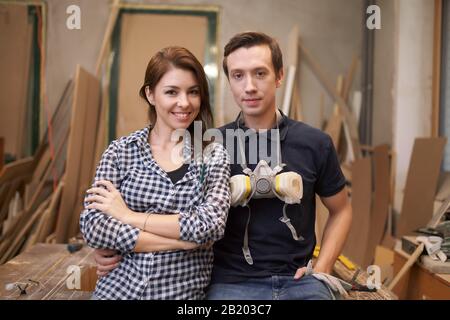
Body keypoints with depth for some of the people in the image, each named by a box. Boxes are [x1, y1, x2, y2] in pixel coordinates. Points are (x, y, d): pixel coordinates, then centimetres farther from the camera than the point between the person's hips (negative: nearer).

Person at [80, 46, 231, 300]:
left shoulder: (214, 155, -4)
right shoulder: (121, 151, -4)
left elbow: (211, 226, -17)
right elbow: (92, 226, -12)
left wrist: (128, 216, -15)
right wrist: (182, 239, -16)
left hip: (184, 291, 0)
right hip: (118, 287, 1)